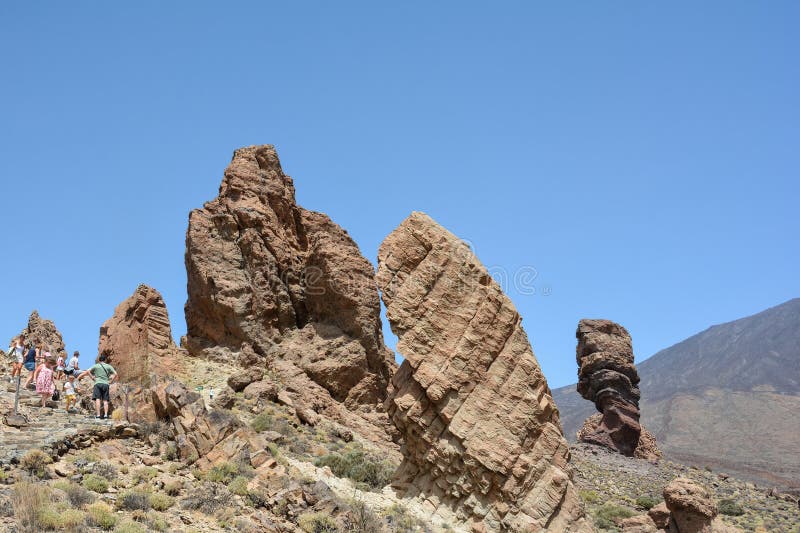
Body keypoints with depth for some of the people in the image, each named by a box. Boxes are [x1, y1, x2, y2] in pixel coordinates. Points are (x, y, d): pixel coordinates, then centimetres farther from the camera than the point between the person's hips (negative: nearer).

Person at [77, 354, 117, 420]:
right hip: (106, 384, 2)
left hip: (98, 383, -2)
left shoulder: (96, 366, 10)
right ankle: (106, 415, -9)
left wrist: (92, 377, 7)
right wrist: (111, 381, 8)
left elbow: (88, 371, 1)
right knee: (105, 400, 2)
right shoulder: (108, 366, 12)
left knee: (97, 399, -8)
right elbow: (115, 374, 3)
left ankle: (98, 415, -18)